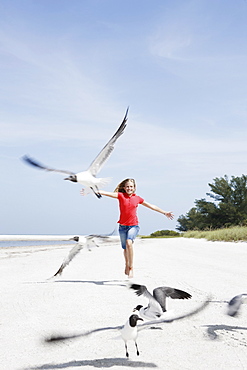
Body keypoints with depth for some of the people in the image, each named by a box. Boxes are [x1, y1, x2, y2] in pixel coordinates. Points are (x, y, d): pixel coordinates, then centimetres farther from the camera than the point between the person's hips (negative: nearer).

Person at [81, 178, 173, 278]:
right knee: (125, 248, 14)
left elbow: (151, 206, 15)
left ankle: (131, 267, -16)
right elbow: (107, 193, -12)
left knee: (129, 242, -27)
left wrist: (165, 213, 19)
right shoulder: (121, 195, 0)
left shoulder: (137, 198, 5)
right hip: (123, 226, 1)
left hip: (133, 226, -1)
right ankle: (127, 265, 42)